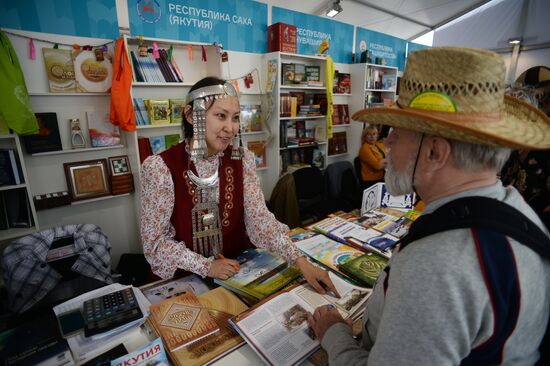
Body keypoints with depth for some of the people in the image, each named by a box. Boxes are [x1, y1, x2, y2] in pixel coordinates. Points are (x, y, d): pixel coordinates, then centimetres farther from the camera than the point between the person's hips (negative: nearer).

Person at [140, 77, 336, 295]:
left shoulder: (242, 160, -5)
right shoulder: (160, 168, -16)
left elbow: (260, 219, -9)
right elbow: (154, 242, -11)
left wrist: (301, 262, -18)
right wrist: (206, 266, -19)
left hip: (238, 272, 1)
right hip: (183, 279, 0)